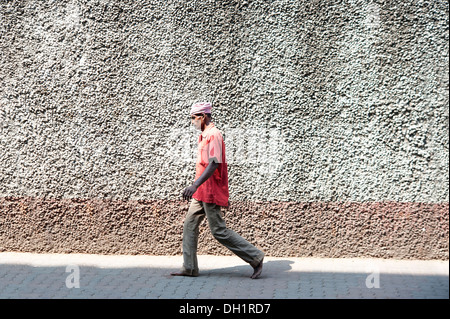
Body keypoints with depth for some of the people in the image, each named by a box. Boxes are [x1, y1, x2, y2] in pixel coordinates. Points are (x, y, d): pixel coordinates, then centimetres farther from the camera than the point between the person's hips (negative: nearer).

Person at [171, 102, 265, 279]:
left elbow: (214, 164, -27)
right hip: (202, 193, 10)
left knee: (219, 231, -6)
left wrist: (195, 185, -35)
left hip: (211, 192, -10)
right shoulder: (204, 136, 16)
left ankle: (255, 257, 3)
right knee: (189, 225, 7)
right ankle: (189, 268, 11)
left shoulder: (214, 135, -16)